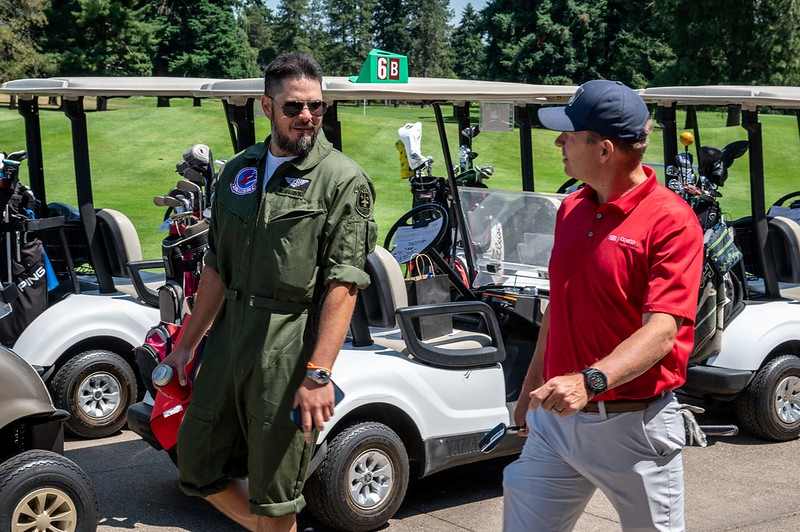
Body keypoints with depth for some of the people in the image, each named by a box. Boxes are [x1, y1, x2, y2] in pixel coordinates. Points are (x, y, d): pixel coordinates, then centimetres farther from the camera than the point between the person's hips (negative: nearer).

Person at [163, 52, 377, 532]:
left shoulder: (343, 180, -8)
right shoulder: (239, 170, 11)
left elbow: (342, 285, -14)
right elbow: (217, 267, 16)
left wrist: (318, 373, -21)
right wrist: (188, 344, 15)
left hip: (290, 347, -6)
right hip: (230, 335, 6)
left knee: (272, 493, 4)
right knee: (198, 467, 15)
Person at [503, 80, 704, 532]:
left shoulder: (671, 220, -15)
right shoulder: (571, 209, 7)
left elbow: (661, 332, -24)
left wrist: (590, 381, -38)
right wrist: (532, 385, 20)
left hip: (634, 425, -6)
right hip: (556, 416, 6)